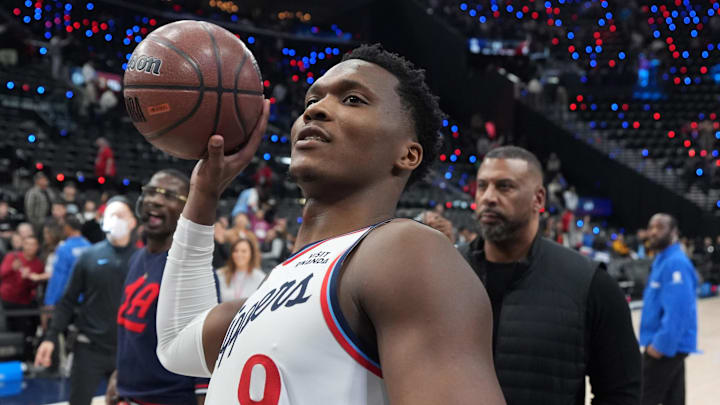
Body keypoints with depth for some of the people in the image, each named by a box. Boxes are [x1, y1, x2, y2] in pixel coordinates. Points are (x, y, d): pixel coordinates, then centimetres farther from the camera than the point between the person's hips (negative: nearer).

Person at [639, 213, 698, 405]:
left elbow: (677, 311, -26)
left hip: (667, 346, -10)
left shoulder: (675, 262, -18)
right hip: (671, 345, 10)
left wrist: (661, 344, -24)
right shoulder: (662, 260, 14)